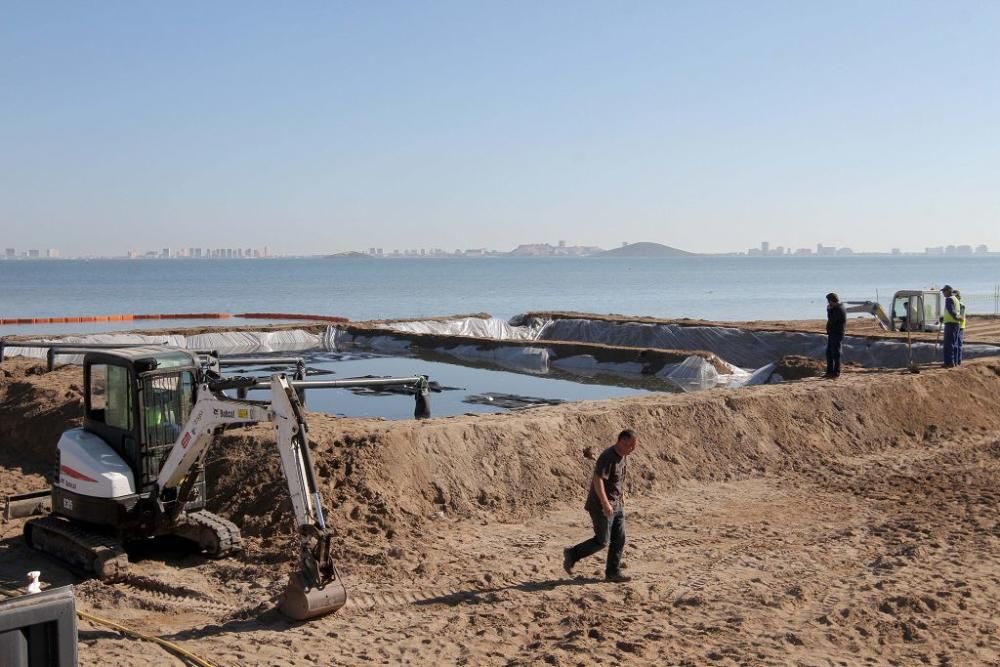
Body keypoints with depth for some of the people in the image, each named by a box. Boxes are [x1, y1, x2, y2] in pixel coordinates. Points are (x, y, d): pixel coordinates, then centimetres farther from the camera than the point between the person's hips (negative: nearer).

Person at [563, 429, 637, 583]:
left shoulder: (622, 456, 7)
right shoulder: (608, 457, -23)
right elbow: (597, 480, -30)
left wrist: (622, 494, 26)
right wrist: (605, 503, -32)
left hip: (617, 505, 9)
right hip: (602, 506, -9)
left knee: (619, 539, 7)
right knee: (602, 541, -3)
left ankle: (613, 573, 16)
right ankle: (572, 554, 13)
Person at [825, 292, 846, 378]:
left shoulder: (839, 310, -17)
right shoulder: (835, 309, 16)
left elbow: (831, 320, -22)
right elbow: (831, 319, 18)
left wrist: (829, 310, -11)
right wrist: (829, 310, 7)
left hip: (837, 335, -11)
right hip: (832, 334, 11)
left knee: (835, 354, -6)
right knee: (829, 353, 13)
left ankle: (836, 372, -2)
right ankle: (830, 372, 18)